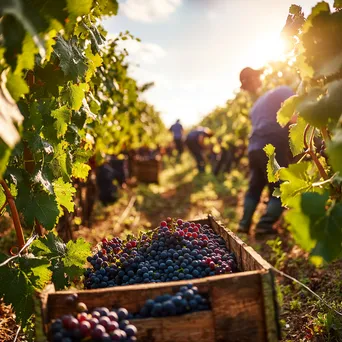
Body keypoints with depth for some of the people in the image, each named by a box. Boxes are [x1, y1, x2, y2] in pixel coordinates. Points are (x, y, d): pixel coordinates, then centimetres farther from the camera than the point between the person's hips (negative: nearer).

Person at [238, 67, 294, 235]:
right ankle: (265, 225, -9)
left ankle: (244, 224, 16)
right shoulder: (283, 91, 5)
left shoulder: (258, 103, 30)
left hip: (254, 149, 8)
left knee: (254, 188, 18)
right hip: (272, 148, -7)